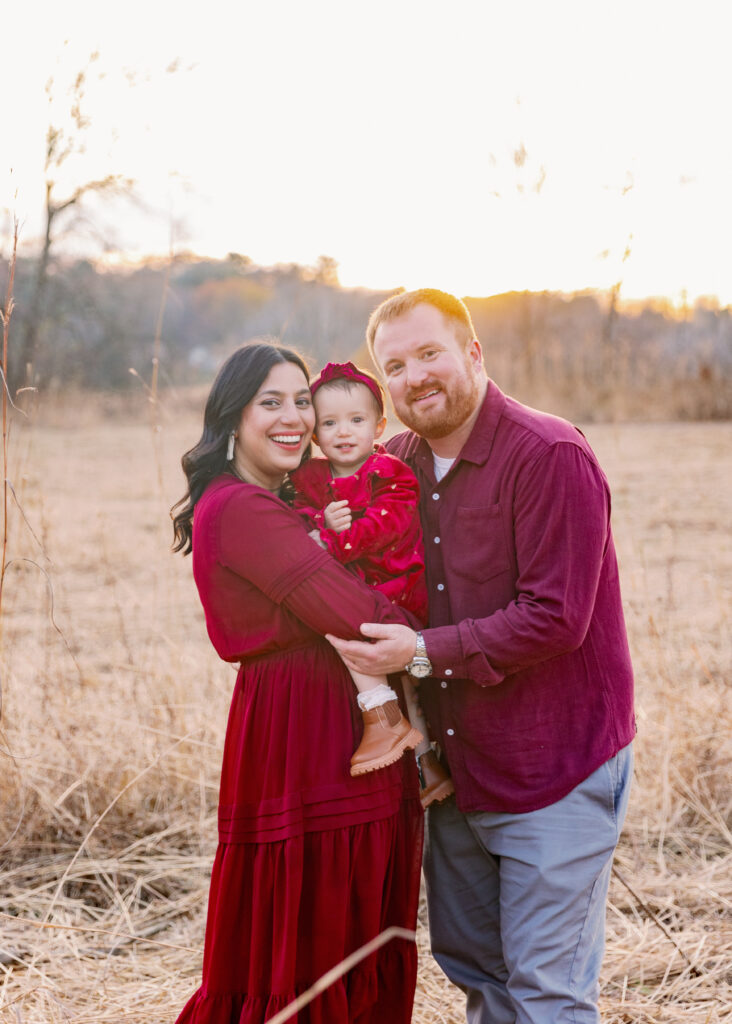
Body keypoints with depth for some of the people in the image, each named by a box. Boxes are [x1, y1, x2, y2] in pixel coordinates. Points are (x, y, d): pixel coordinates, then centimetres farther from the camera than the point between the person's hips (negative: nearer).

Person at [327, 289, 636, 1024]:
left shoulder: (552, 457, -17)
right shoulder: (396, 465, 6)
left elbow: (555, 618, -23)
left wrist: (424, 653, -25)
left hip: (555, 771, -7)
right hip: (455, 770, 7)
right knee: (470, 964, 18)